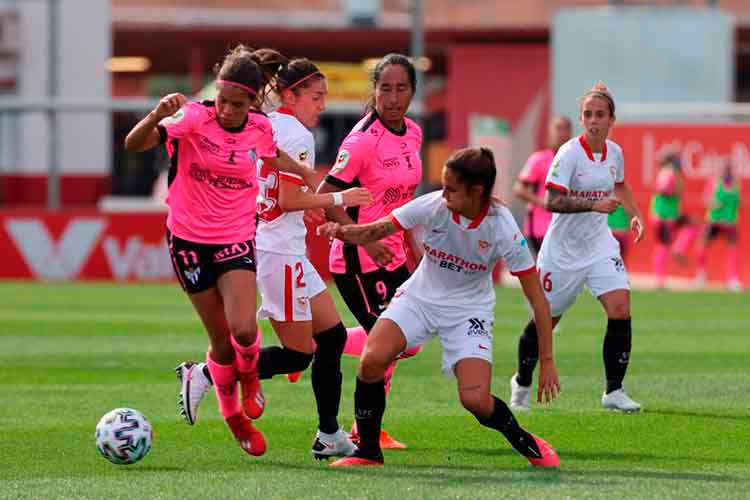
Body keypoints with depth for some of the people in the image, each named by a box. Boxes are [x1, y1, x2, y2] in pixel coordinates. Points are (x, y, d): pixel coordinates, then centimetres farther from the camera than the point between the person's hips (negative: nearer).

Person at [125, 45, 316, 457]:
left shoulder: (260, 129, -6)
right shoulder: (194, 118, -18)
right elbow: (134, 144, -30)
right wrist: (158, 115, -48)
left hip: (237, 239, 1)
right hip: (190, 240, -1)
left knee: (243, 329, -19)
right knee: (221, 339, 3)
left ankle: (249, 377, 17)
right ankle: (231, 413, 30)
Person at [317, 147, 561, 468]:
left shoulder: (502, 228, -22)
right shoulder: (434, 206, -18)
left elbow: (536, 297, -17)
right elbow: (380, 229, -13)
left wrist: (547, 361, -18)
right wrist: (346, 231, -36)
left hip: (469, 311, -2)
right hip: (420, 297, 2)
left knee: (475, 400, -20)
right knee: (371, 360, -23)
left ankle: (525, 443, 12)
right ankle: (368, 452, -5)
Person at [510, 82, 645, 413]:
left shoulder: (614, 152, 1)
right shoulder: (570, 153, -17)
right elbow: (551, 201, -24)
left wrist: (634, 214, 9)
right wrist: (594, 205, -33)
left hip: (600, 243, 5)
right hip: (563, 248, -4)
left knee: (620, 311, -13)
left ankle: (613, 391, -5)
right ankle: (522, 384, 32)